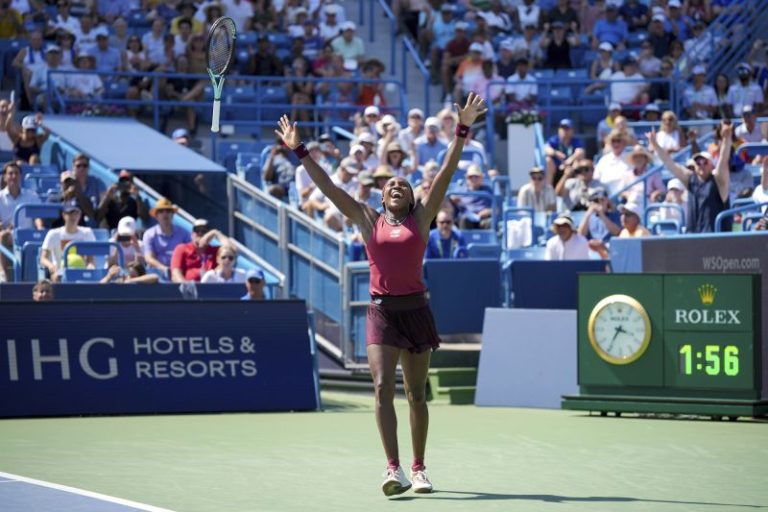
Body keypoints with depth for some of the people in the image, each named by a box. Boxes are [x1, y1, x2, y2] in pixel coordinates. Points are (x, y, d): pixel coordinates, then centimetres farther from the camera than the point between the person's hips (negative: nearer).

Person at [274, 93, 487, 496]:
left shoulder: (421, 218, 6)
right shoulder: (368, 221, 8)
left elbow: (446, 174, 0)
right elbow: (328, 186, 7)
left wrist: (462, 131, -5)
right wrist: (299, 151, 5)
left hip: (415, 309, 0)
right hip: (381, 311, 0)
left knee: (416, 394, 8)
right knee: (383, 387, -14)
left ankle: (419, 469, 19)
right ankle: (394, 470, -20)